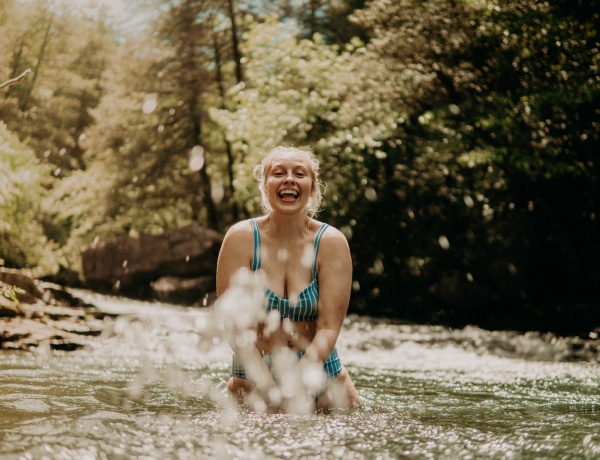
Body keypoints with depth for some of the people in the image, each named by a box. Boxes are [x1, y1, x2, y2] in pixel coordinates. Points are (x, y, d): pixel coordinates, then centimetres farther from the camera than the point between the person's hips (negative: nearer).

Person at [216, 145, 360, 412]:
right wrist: (270, 390, -26)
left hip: (319, 377, 1)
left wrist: (295, 385, -27)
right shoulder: (241, 238, -9)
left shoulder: (331, 242, -8)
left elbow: (329, 328, -12)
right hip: (254, 378, 0)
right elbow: (236, 325, -14)